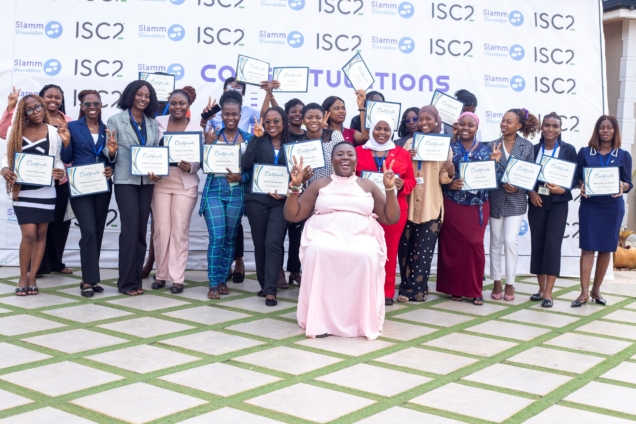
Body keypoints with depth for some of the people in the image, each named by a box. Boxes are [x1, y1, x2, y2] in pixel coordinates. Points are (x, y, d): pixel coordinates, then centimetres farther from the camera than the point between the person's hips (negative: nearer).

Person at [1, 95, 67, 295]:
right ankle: (23, 277, 10)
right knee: (29, 234, -8)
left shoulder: (54, 132, 1)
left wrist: (61, 171, -18)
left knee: (41, 234, 7)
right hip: (22, 190, -1)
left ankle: (32, 277, 18)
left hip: (45, 190, 1)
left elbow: (57, 159, 3)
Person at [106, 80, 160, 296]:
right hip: (125, 180, -4)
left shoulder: (153, 123, 11)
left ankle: (136, 279, 15)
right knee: (130, 229, -9)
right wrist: (112, 150, -25)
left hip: (147, 181, 4)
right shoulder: (116, 120, -1)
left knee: (141, 230, 6)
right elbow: (110, 155, -3)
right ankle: (126, 281, 0)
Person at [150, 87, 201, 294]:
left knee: (180, 230, -1)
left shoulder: (196, 129, -1)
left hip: (185, 184, -1)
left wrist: (190, 167, -19)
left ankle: (177, 278, 5)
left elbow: (200, 160, 1)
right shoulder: (158, 122, 3)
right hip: (160, 181, 1)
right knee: (161, 229, 2)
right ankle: (161, 274, 16)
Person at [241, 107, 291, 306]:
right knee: (259, 244, 7)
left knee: (273, 242, -13)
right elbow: (245, 165, -10)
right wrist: (256, 138, -13)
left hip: (281, 200, -2)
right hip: (257, 199, 2)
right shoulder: (259, 143, 5)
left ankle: (270, 290, -9)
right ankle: (264, 285, 22)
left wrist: (286, 192, -13)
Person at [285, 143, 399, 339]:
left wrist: (390, 188, 0)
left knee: (367, 255, -35)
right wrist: (295, 185, -2)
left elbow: (391, 218, 13)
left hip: (360, 237, 0)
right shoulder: (319, 185, 16)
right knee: (318, 251, -36)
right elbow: (292, 216, 11)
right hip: (325, 235, 0)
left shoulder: (368, 186, 18)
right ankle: (319, 319, -26)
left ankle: (363, 320, -21)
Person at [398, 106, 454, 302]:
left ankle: (414, 288, 8)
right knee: (406, 246, 1)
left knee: (424, 248, -1)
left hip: (431, 205, -2)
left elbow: (444, 178, 2)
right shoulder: (410, 143, 9)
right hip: (409, 203, 2)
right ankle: (410, 287, 12)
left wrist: (451, 169, -19)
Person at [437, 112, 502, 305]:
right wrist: (450, 184, -19)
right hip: (453, 205, -1)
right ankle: (455, 288, 13)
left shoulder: (485, 150, 6)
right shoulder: (449, 148, 3)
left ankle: (475, 290, 7)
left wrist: (494, 162, -11)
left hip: (477, 206, 1)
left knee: (475, 244, -4)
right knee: (453, 245, 0)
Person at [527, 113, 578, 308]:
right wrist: (531, 192, -11)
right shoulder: (533, 149, 5)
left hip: (558, 203, -2)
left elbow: (575, 177, 0)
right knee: (537, 244, 4)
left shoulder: (569, 150, 1)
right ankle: (541, 288, 17)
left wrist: (562, 189, -17)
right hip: (537, 201, 2)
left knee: (553, 244, -8)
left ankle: (548, 293, -5)